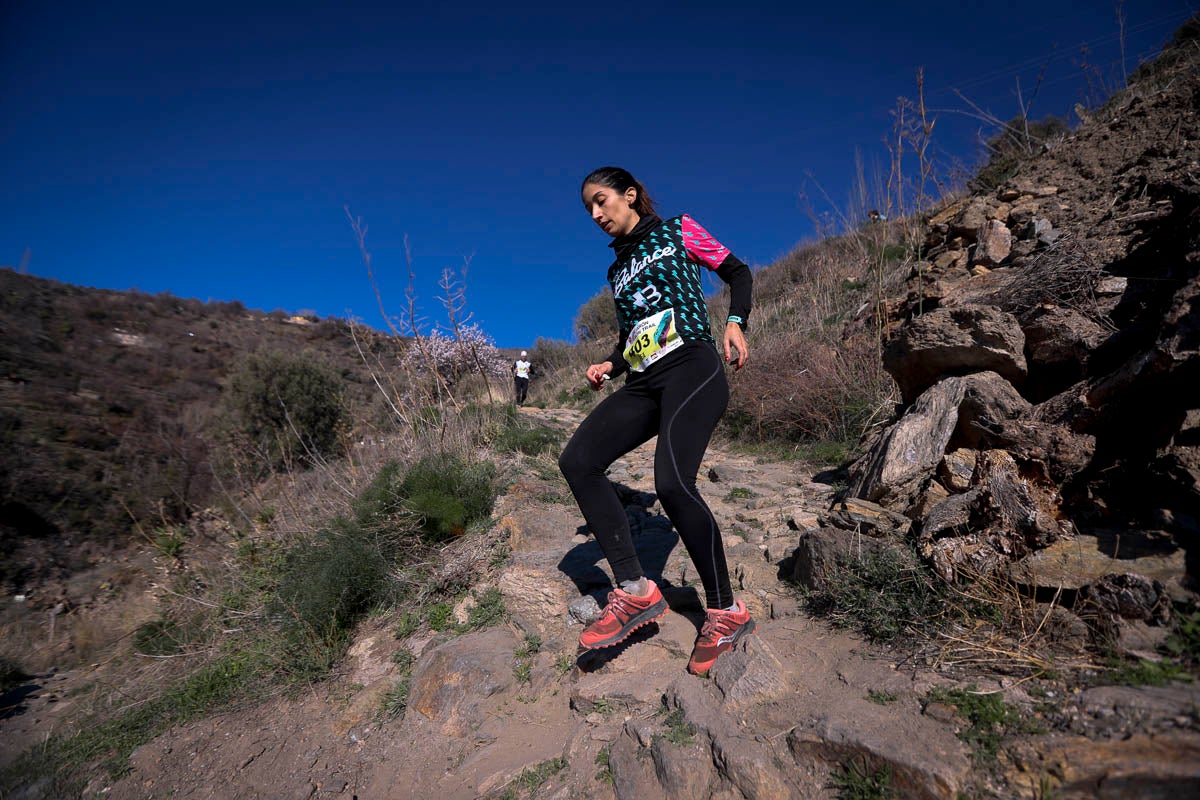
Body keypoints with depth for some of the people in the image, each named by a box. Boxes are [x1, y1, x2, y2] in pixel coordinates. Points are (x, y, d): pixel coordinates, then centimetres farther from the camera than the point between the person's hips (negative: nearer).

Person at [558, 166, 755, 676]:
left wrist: (735, 322, -7)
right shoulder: (618, 270, 28)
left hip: (692, 368, -6)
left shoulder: (678, 230, 13)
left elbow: (738, 272, 13)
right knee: (577, 461, -15)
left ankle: (726, 611, -8)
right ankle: (635, 591, -12)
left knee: (672, 482, -27)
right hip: (644, 384, 7)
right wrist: (608, 366, 8)